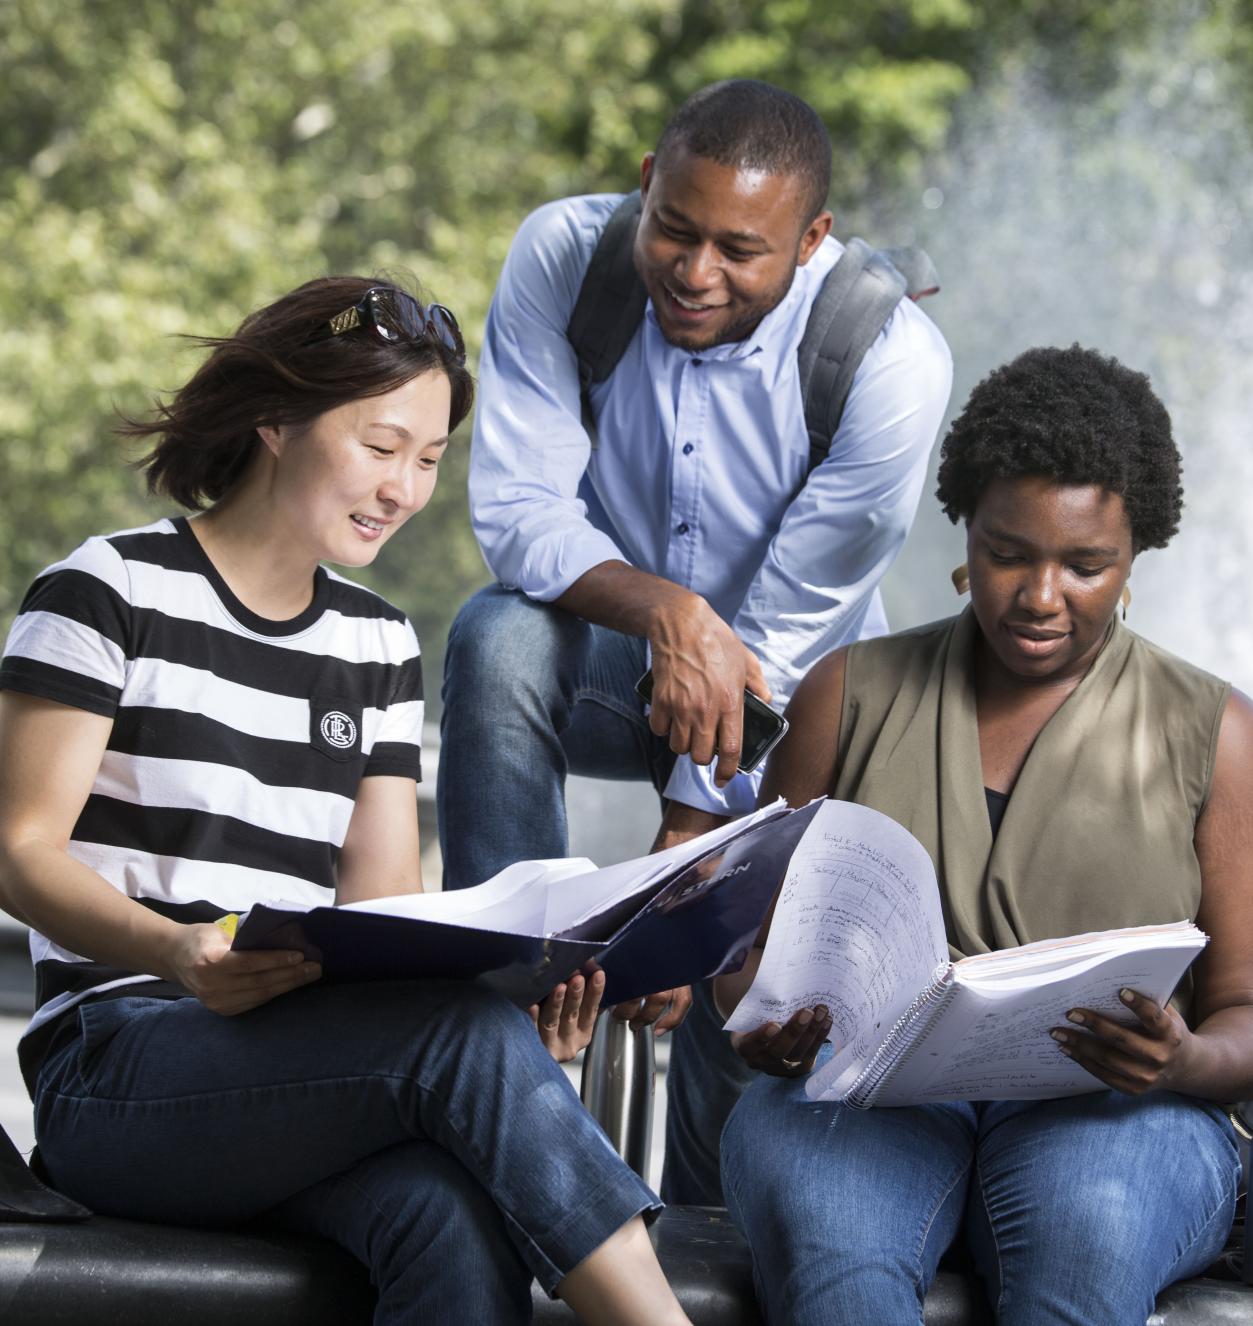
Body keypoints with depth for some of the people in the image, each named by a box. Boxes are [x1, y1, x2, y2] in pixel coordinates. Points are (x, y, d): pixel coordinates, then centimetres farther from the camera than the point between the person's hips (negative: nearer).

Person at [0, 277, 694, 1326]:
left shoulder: (380, 646, 19)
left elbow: (384, 902, 12)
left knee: (462, 1225, -34)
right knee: (466, 1032, -33)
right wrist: (178, 954, -25)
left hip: (311, 1063, 5)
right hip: (117, 1067, -4)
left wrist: (510, 993, -11)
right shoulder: (111, 590, 2)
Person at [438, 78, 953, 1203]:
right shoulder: (563, 256, -18)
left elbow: (784, 633, -22)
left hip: (793, 695, -1)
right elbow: (518, 510, -20)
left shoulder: (892, 361, -25)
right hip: (609, 656, 1)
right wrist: (665, 611, -40)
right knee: (499, 638, -33)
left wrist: (684, 856, -23)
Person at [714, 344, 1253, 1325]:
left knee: (1086, 1232, -39)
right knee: (822, 1234, -37)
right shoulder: (852, 695, 15)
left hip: (1113, 1109, -1)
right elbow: (759, 938, 17)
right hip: (863, 1088, 1)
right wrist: (764, 1023, -8)